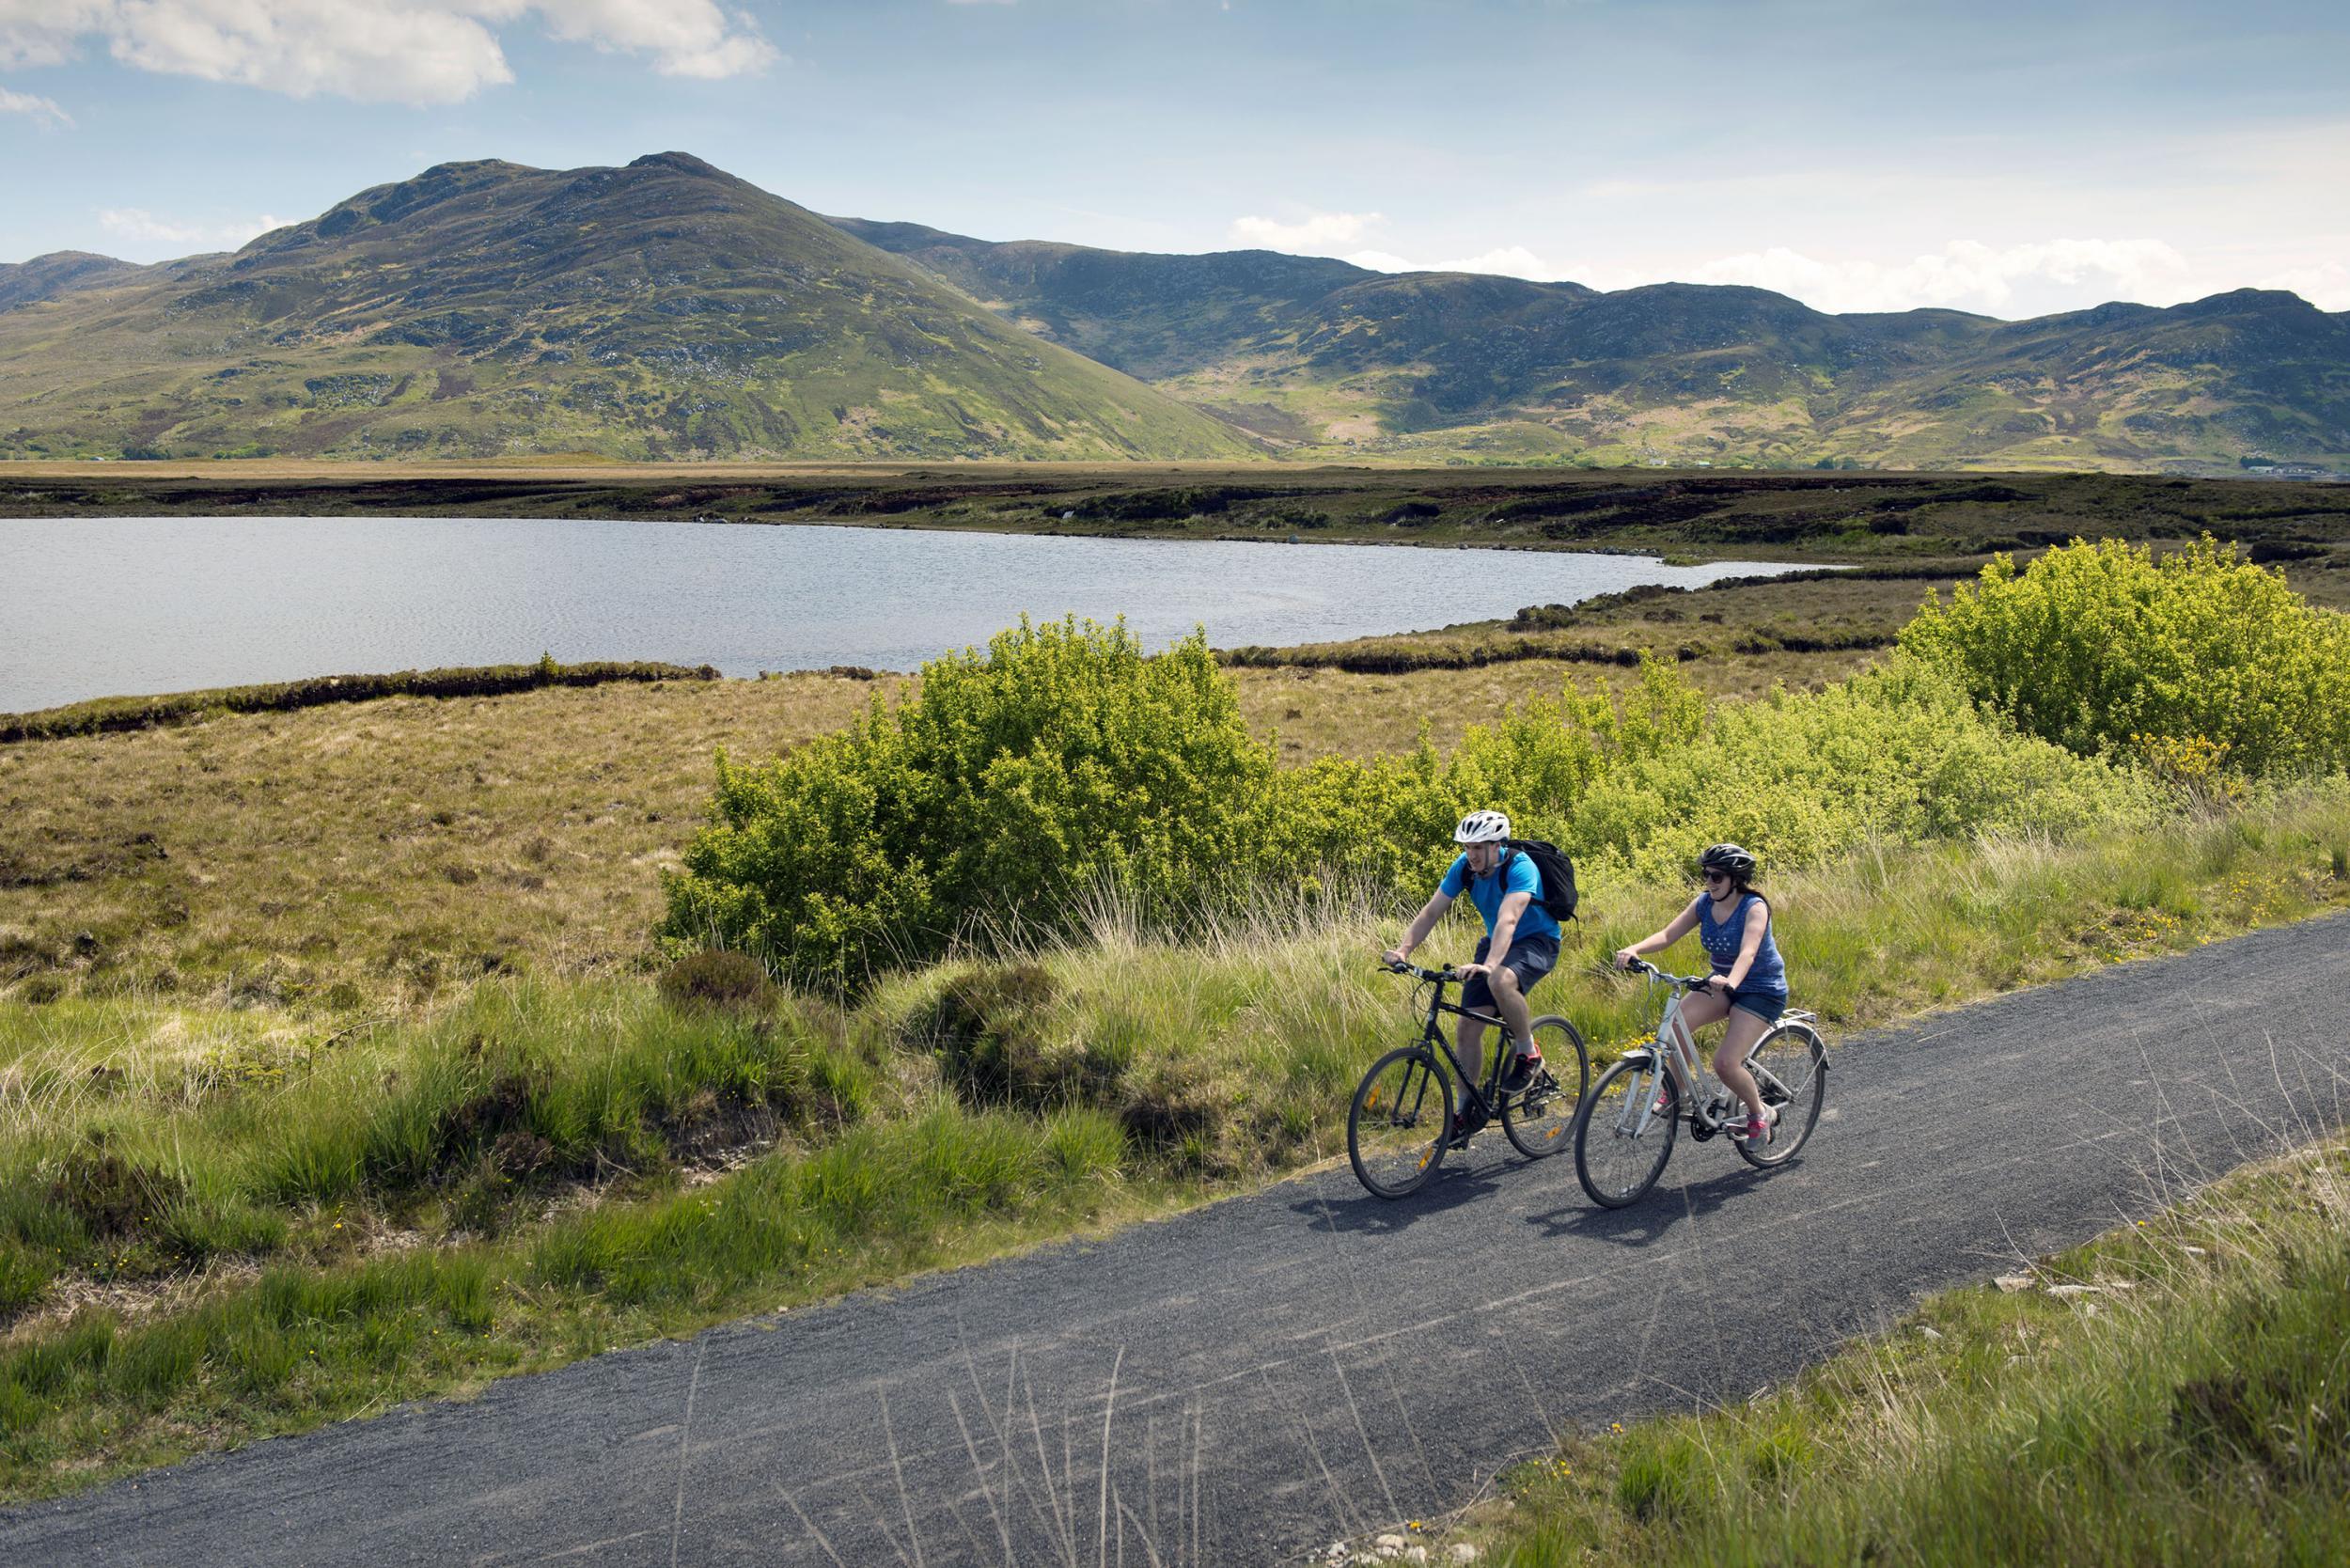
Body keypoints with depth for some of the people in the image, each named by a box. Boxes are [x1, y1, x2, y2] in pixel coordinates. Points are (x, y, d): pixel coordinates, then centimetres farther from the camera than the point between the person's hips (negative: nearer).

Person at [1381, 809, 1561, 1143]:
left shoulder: (1519, 868, -29)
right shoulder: (1464, 866, -10)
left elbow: (1508, 920, -43)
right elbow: (1431, 911, -12)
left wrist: (1489, 965, -58)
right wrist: (1403, 949, -28)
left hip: (1537, 942, -6)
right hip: (1495, 943, 6)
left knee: (1500, 980, -39)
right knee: (1468, 1027, -4)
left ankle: (1528, 1054, -15)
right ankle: (1468, 1111, 11)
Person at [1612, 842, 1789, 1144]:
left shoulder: (1755, 908, -21)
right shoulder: (1704, 903, -4)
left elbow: (1747, 953, -37)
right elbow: (1668, 934, -12)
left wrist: (1729, 982, -57)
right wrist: (1634, 949, -31)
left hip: (1762, 991, -6)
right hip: (1723, 985, 6)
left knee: (1725, 1062, -20)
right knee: (1677, 1023, -24)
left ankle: (1761, 1113, 8)